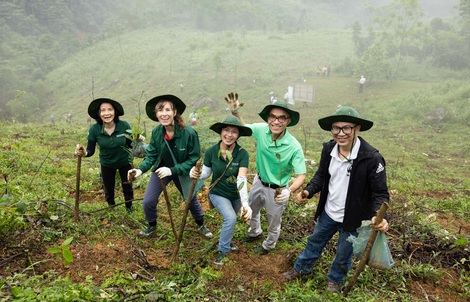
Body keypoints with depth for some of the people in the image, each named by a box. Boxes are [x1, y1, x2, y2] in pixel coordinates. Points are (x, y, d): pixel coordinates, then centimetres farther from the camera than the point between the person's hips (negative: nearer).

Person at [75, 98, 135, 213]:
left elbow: (130, 144, -13)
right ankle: (111, 207, 52)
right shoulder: (94, 129, -25)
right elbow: (90, 151, -17)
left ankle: (129, 207, 48)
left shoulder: (124, 126, -27)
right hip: (106, 164, 1)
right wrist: (84, 153, -38)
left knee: (127, 187, 17)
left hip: (125, 162, -1)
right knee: (109, 189, 21)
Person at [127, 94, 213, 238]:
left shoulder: (189, 133, -30)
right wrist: (141, 169, -29)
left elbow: (194, 159, -24)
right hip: (161, 170, 2)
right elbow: (151, 155, -10)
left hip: (182, 171, -2)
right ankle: (152, 226, 32)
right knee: (147, 202, 0)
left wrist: (172, 170, -33)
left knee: (192, 200, 19)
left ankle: (201, 226, 47)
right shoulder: (156, 132, -18)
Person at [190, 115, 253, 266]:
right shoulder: (211, 151, -20)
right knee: (230, 218, -25)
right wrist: (197, 174, -31)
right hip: (218, 193, -2)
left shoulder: (242, 154, -25)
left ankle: (226, 240, 57)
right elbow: (207, 172, -7)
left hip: (236, 195, 2)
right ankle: (222, 251, -2)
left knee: (230, 219, 24)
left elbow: (242, 179, -34)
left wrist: (245, 204, -47)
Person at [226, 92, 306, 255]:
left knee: (273, 222, 22)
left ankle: (268, 245, 55)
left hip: (277, 190, -5)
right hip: (259, 182, 5)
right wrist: (235, 112, -19)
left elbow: (301, 175, -27)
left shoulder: (294, 147, -32)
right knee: (250, 210, 31)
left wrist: (289, 190, -46)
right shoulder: (261, 130, -20)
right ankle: (255, 233, 64)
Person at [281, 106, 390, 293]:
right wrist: (308, 191, -15)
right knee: (315, 242, 26)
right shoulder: (328, 149, -11)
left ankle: (335, 280, 49)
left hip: (352, 218, -4)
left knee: (343, 254, 20)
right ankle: (301, 269, 52)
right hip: (328, 212, 5)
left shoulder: (372, 158, -27)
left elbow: (380, 193, -20)